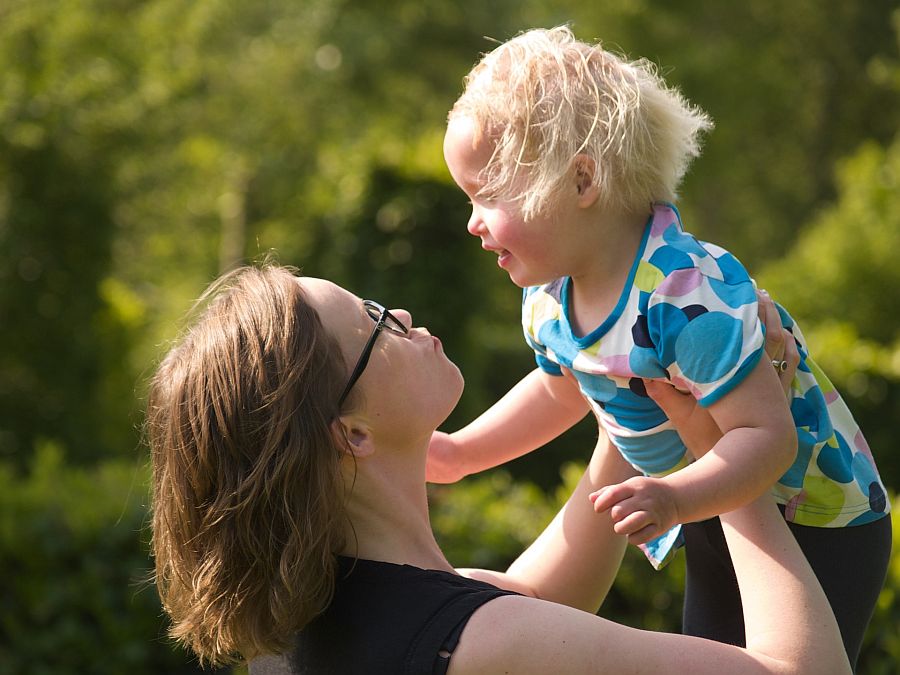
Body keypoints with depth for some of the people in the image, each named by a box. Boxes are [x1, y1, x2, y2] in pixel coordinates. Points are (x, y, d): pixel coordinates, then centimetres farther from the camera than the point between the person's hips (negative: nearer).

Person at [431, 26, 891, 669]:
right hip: (712, 522, 9)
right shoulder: (548, 299, -8)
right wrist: (458, 452, 10)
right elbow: (562, 388, 14)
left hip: (816, 520, -8)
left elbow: (766, 435, -38)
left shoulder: (688, 293, -35)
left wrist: (676, 499, -53)